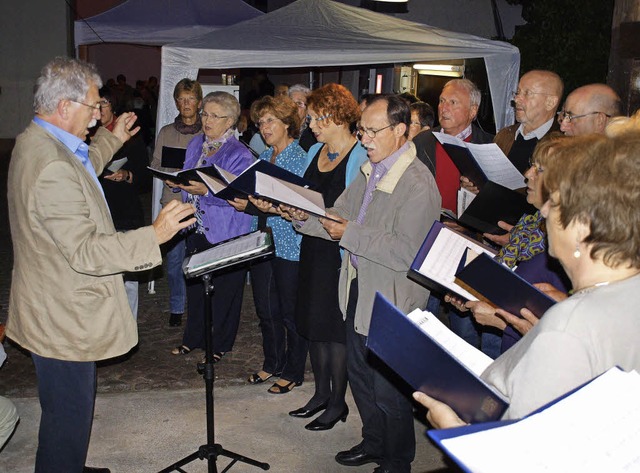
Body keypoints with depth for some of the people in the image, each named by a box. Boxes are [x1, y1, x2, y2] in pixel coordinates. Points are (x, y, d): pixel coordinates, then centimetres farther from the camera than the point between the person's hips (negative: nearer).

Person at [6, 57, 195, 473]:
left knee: (67, 410, 27)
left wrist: (111, 140, 28)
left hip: (58, 309, 11)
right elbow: (84, 252, -30)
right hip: (64, 318, -11)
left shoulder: (35, 142, 6)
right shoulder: (51, 168, -29)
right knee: (69, 415, 6)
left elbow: (78, 177, 27)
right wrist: (154, 235, -31)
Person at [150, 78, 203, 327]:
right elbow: (156, 166, 10)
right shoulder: (166, 132, 10)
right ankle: (176, 307, 21)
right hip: (173, 201, 2)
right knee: (174, 258, 5)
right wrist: (173, 174, -9)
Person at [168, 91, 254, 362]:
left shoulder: (240, 155, -13)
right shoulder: (196, 144, 10)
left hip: (226, 234, -6)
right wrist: (176, 183, -4)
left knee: (224, 290, 6)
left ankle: (219, 345, 23)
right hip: (196, 228, 7)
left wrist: (205, 191, -32)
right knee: (195, 285, 16)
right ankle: (194, 337, 33)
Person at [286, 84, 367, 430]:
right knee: (313, 321, 14)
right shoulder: (314, 151, 13)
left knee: (335, 326, 1)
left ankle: (337, 402, 17)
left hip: (342, 251, -8)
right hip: (313, 247, 8)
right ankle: (321, 393, 29)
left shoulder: (362, 156, -12)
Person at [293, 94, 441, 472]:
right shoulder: (370, 170, 7)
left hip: (391, 301, -9)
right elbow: (339, 217, 9)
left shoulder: (418, 185, -22)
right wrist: (306, 216, -9)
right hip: (359, 290, 9)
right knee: (359, 374, 23)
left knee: (389, 389, 8)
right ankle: (374, 443, 45)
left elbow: (405, 252, -28)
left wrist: (350, 235, -26)